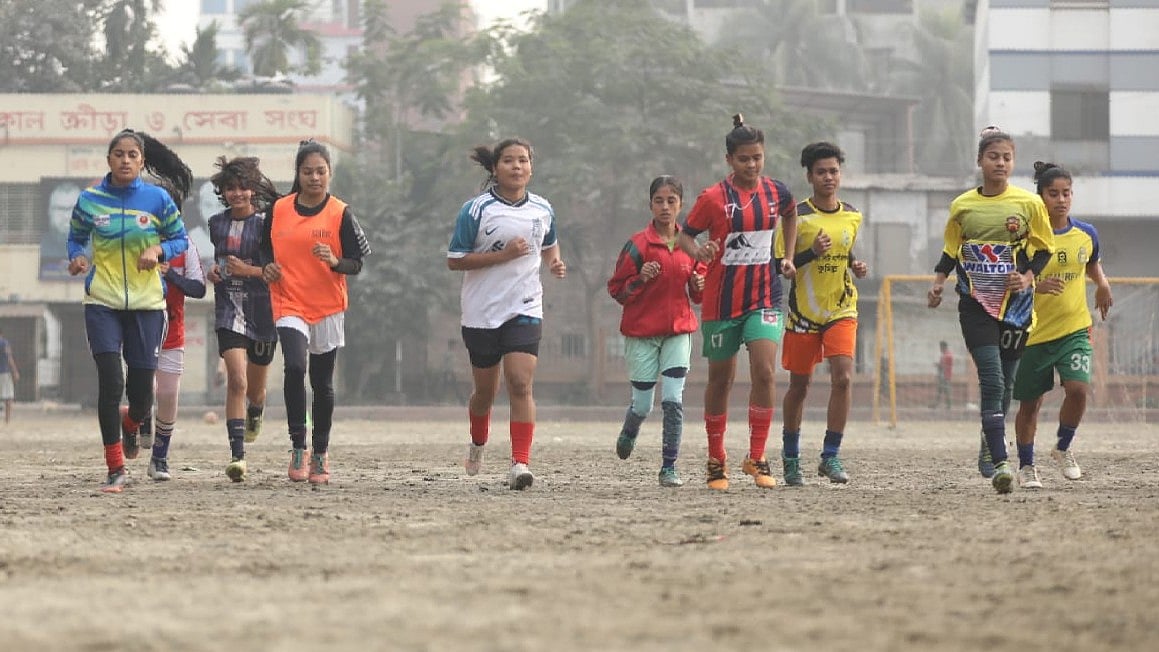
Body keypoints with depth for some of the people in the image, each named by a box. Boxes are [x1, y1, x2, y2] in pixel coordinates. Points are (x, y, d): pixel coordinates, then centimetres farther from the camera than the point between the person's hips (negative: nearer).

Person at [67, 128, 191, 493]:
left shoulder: (158, 199, -2)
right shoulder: (89, 200, -2)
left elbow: (179, 238, 7)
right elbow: (76, 238, 12)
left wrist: (158, 250, -13)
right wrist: (77, 257, -9)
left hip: (147, 302, 1)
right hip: (102, 302, -1)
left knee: (141, 393, 4)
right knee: (110, 383, -14)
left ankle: (130, 426, 43)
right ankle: (116, 470, -5)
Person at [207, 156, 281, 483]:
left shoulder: (267, 224, -5)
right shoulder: (217, 224, 7)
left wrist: (250, 270, -19)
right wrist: (214, 271, 5)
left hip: (262, 311, -1)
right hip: (229, 310, 1)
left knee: (255, 387, 15)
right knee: (236, 380, -17)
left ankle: (255, 413, 53)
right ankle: (237, 455, -18)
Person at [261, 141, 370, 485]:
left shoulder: (340, 213, -2)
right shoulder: (278, 210, 4)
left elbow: (356, 263, -1)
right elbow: (266, 249, 17)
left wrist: (335, 262, -22)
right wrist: (268, 267, -4)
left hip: (328, 308, 0)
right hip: (289, 305, 0)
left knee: (322, 382, 9)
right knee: (295, 368, -23)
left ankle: (320, 453, 23)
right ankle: (298, 446, -14)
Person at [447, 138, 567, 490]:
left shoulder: (542, 210, 5)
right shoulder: (475, 210, -8)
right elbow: (454, 260, -10)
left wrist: (555, 263, 2)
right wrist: (502, 255, -18)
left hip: (525, 310, 1)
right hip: (482, 312, -1)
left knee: (521, 384, -15)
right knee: (486, 390, 12)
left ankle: (520, 464, -18)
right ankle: (477, 444, 42)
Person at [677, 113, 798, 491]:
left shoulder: (776, 192, 2)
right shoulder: (713, 198, -9)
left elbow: (789, 215, 24)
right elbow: (685, 234, -3)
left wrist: (787, 257, 17)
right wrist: (697, 251, -24)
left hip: (764, 297, 2)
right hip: (722, 300, -2)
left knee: (764, 371, -16)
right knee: (720, 379, 8)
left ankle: (757, 458, -8)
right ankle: (716, 460, 23)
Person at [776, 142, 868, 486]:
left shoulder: (852, 217, 6)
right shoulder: (797, 216, -7)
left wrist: (856, 267, 3)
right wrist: (811, 253, -23)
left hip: (842, 309, 2)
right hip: (803, 311, -2)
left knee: (843, 377, -16)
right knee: (799, 386, 7)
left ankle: (830, 456, -10)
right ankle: (791, 457, 25)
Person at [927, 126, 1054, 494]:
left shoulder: (1030, 204, 1)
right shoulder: (962, 206, 5)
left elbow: (1044, 250, 7)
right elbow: (951, 251, 15)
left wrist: (1027, 277, -10)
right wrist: (938, 283, 1)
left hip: (1015, 303, 1)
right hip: (975, 303, -1)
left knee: (1004, 384, 9)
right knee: (992, 380, -14)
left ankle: (989, 449, 31)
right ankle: (999, 463, -20)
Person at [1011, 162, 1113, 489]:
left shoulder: (1086, 234, 1)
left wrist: (1102, 283, 4)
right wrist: (1036, 286, -29)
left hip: (1074, 329, 2)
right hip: (1033, 333, -2)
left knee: (1078, 389, -18)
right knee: (1030, 403, 8)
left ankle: (1063, 448, 8)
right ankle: (1026, 466, 28)